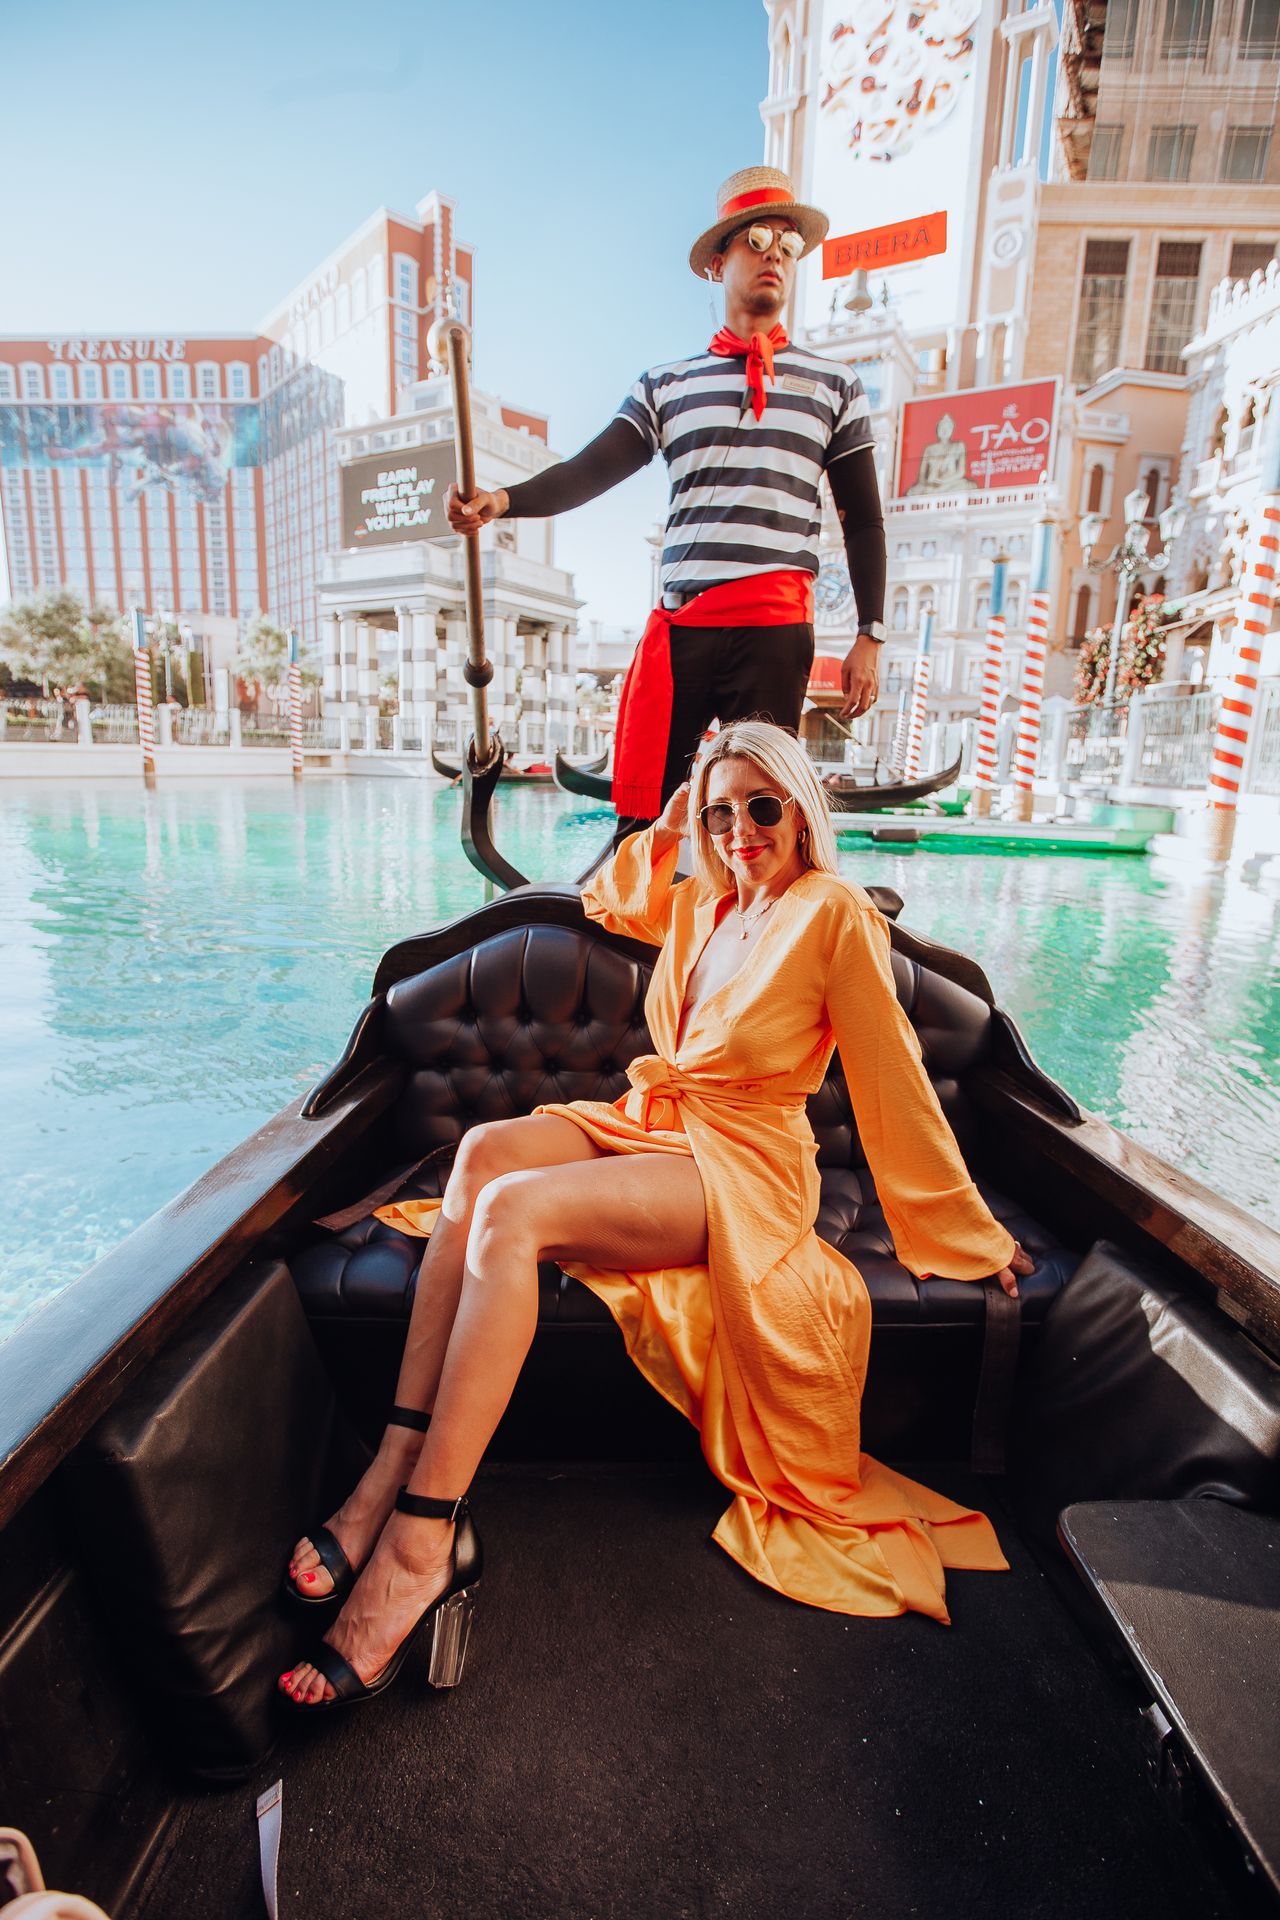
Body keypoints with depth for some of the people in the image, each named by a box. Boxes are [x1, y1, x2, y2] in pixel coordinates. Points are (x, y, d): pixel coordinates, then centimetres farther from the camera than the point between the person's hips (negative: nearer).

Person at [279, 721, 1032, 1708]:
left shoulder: (835, 915, -8)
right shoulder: (701, 905, 13)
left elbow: (896, 1087, -6)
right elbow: (606, 901, 33)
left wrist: (974, 1236, -1)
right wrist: (664, 829, 18)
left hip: (741, 1166, -7)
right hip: (648, 1126, 7)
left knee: (512, 1210, -30)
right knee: (486, 1149, -23)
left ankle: (419, 1542, -26)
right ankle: (398, 1463, -24)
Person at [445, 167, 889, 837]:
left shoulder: (834, 384, 19)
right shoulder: (666, 385, 19)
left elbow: (863, 518, 16)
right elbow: (591, 470, 5)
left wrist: (870, 636, 6)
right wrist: (503, 499, -15)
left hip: (775, 623, 0)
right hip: (677, 622, 1)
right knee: (640, 818, -4)